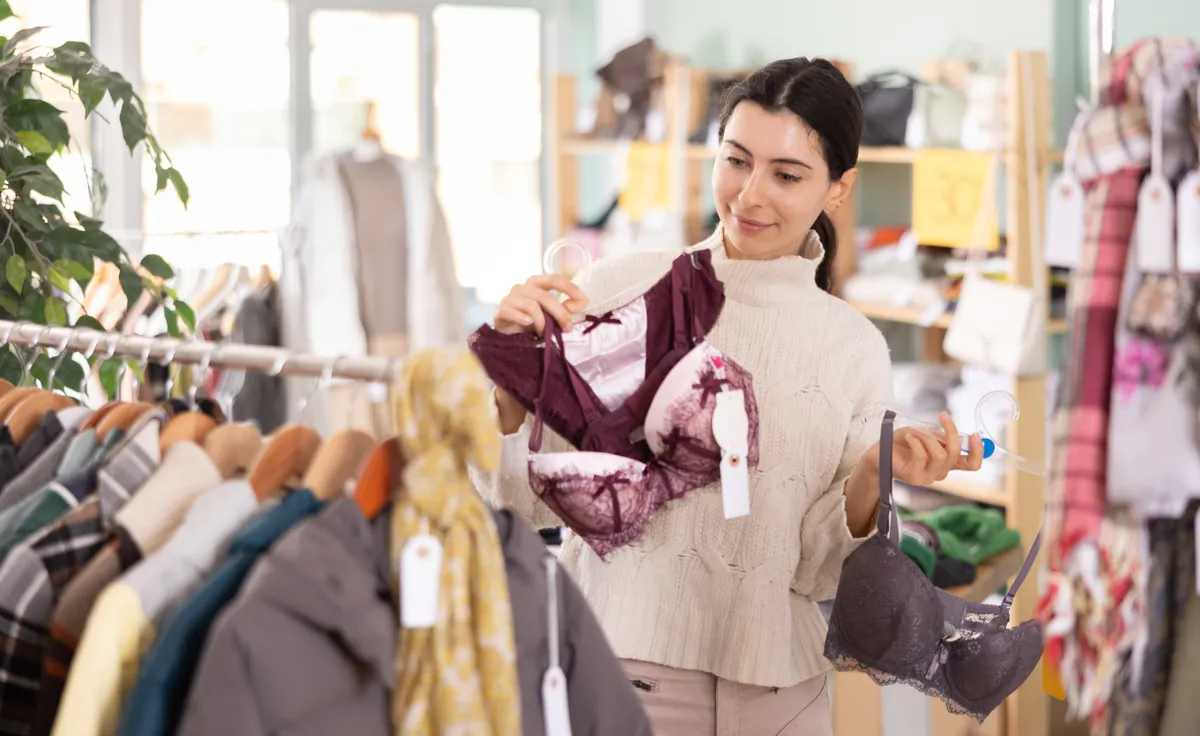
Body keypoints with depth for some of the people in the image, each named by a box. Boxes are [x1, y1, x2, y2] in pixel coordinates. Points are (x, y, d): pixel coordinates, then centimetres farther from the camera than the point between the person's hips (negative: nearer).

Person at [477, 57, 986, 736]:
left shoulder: (856, 348, 1)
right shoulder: (624, 286, -5)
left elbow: (813, 574, 1)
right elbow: (530, 496, -3)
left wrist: (872, 478, -15)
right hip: (614, 658, -2)